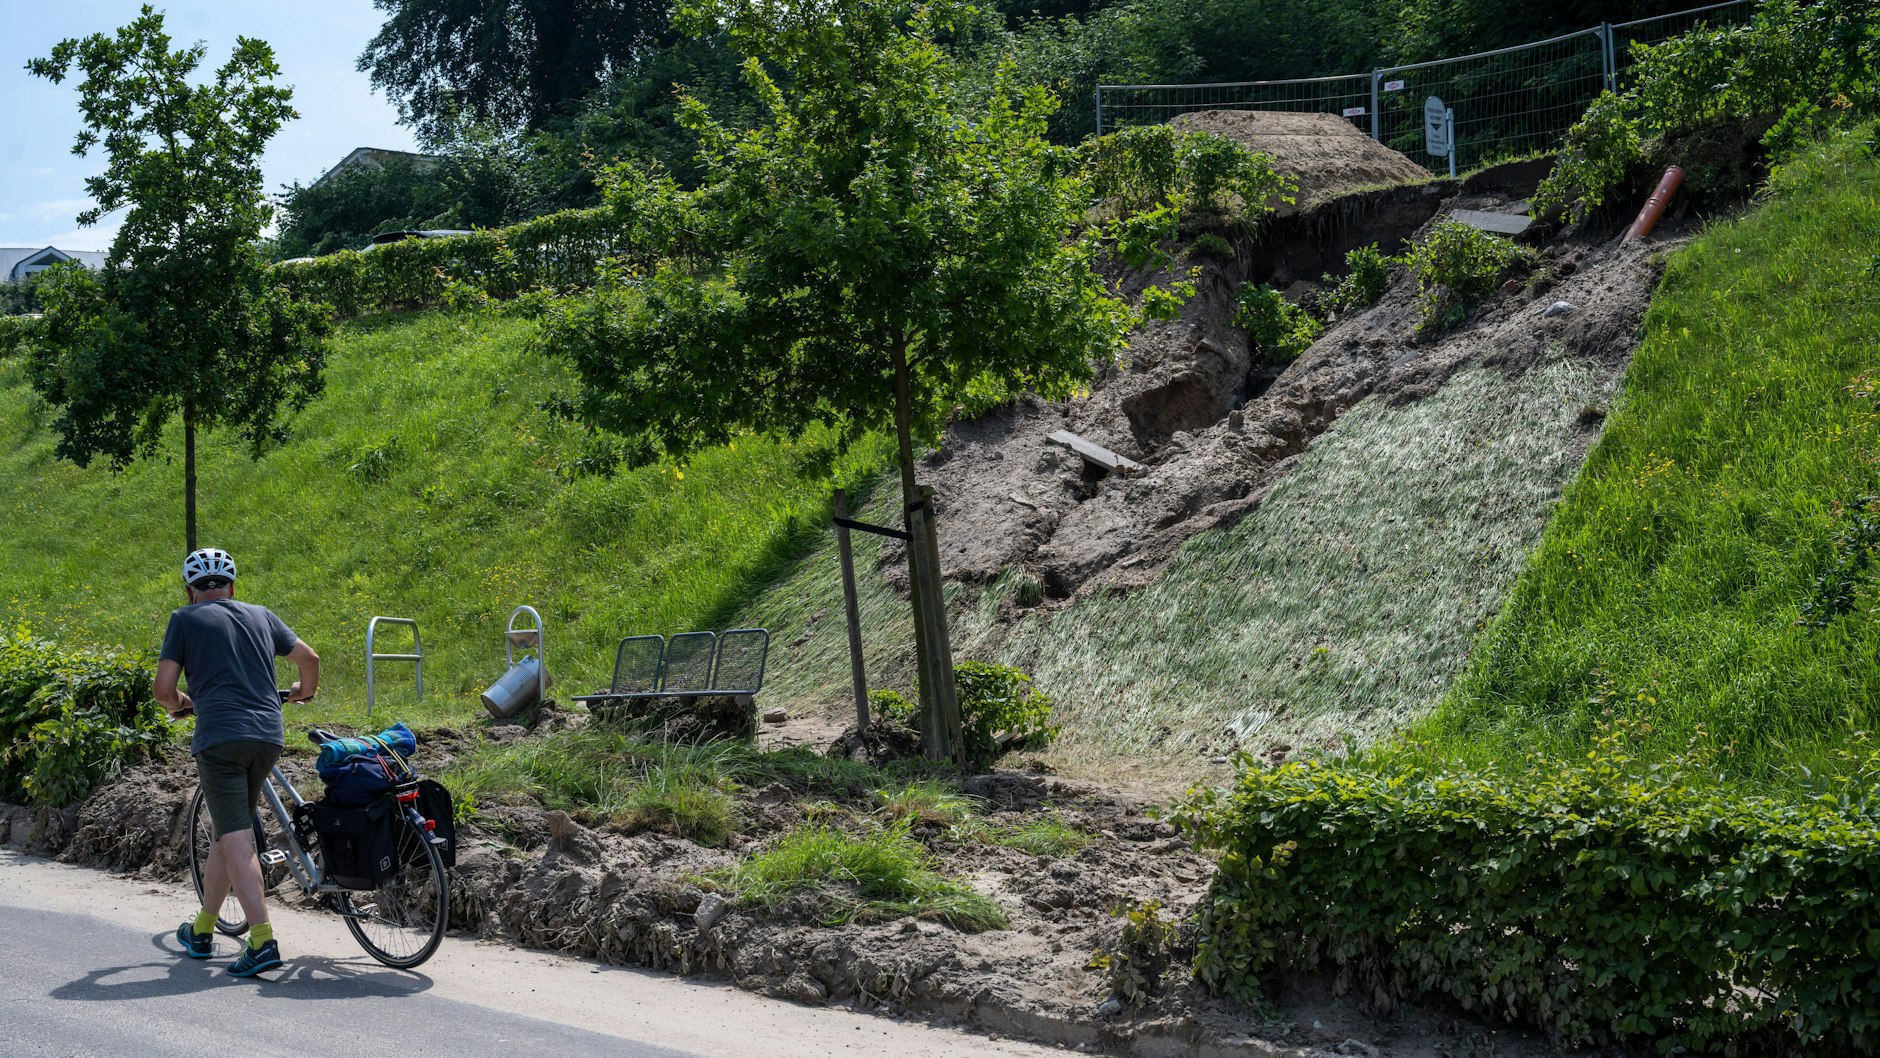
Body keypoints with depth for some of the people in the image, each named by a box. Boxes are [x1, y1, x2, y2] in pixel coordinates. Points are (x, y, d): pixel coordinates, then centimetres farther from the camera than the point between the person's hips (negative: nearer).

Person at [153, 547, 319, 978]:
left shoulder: (185, 619, 6)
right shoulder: (261, 615, 18)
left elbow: (162, 688, 1)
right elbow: (309, 658, 21)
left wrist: (178, 705, 23)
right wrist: (304, 691, 42)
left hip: (220, 737, -5)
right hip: (269, 735, 5)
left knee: (237, 840, -8)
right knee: (229, 833, 18)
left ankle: (263, 941, -18)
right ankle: (201, 932, 29)